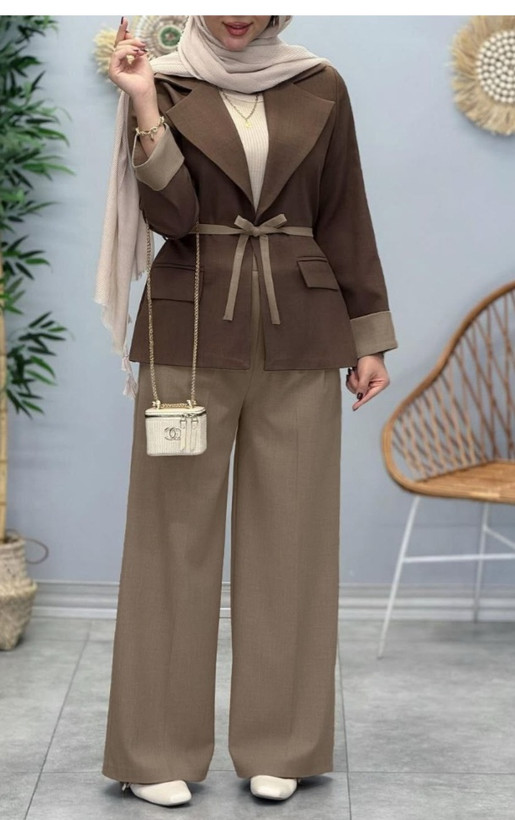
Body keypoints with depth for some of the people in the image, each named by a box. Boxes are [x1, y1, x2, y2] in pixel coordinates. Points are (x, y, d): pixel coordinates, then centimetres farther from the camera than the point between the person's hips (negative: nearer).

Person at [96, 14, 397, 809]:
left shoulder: (320, 87, 7)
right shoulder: (166, 86, 2)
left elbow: (345, 216, 9)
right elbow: (171, 216, -9)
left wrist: (370, 337, 6)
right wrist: (144, 108, -19)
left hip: (300, 336, 2)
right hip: (190, 335, -1)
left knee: (289, 533, 5)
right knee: (177, 533, 1)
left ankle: (279, 745, 18)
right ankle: (158, 750, 13)